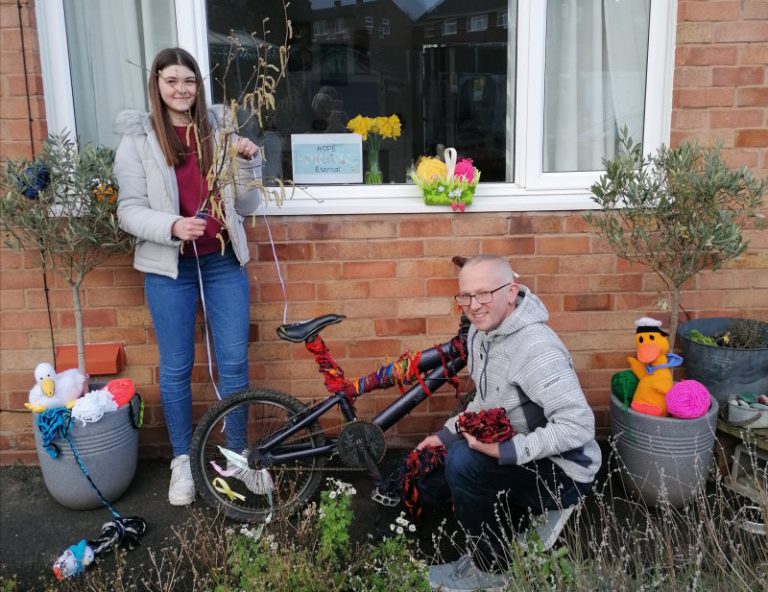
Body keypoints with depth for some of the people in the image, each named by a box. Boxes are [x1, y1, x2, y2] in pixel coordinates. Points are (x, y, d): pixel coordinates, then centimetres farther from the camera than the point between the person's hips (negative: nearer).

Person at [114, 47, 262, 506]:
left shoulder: (220, 132, 5)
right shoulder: (137, 140, -2)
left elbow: (246, 206, 5)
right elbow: (129, 212, -6)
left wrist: (249, 162, -11)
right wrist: (172, 225, -23)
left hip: (224, 263, 2)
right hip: (169, 268, -2)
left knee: (234, 362, 6)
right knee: (176, 367, 8)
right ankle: (183, 459, 26)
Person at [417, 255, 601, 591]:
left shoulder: (535, 347, -28)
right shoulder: (481, 332, 0)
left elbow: (579, 426, -33)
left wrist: (506, 450, -35)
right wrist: (445, 434, 1)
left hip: (562, 472, -9)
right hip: (514, 456, 9)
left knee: (463, 461, -29)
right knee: (427, 480, 7)